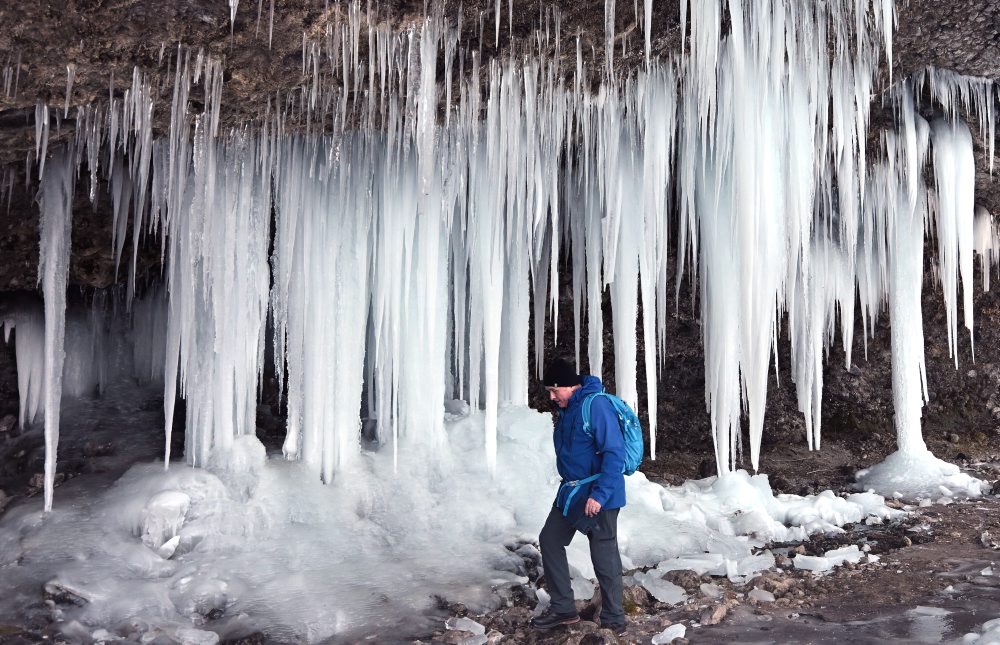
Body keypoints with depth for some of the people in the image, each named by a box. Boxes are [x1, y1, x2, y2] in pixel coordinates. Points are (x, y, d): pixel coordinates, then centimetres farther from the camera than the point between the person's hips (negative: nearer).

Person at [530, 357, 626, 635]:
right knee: (549, 540, 11)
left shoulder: (596, 405, -20)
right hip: (571, 492, 9)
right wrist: (569, 486, 16)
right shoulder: (565, 409, 8)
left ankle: (613, 621, 13)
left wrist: (600, 495, -27)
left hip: (599, 497, -9)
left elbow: (615, 454, -23)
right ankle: (563, 608, 22)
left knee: (604, 558, -1)